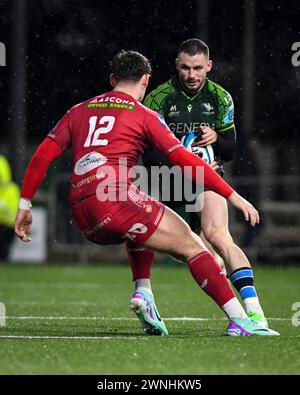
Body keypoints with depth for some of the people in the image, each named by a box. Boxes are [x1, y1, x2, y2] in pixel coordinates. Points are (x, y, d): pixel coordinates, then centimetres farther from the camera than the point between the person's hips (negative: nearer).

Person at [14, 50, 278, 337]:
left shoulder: (78, 111, 23)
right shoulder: (145, 116, 8)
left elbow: (43, 155, 16)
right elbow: (184, 160, 1)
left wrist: (24, 205, 19)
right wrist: (233, 196, 2)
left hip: (82, 219, 6)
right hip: (118, 200, -6)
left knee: (141, 231, 35)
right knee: (192, 246, 0)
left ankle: (143, 294, 14)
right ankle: (239, 321, -11)